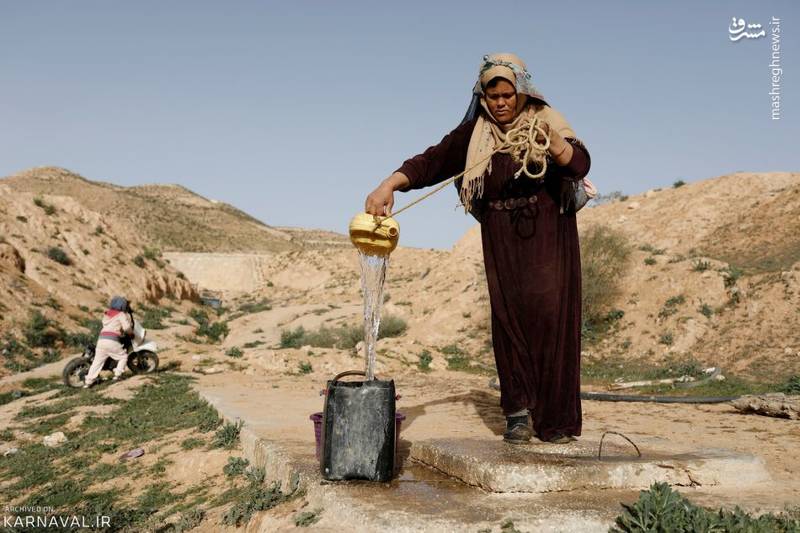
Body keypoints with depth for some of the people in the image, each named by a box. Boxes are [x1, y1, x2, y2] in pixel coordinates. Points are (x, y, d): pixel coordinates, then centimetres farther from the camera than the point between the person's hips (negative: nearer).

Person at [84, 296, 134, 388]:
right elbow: (126, 327, -10)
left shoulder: (106, 314, 24)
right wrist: (131, 332, 9)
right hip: (112, 340, -6)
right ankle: (117, 375, 1)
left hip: (101, 339, 6)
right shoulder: (121, 314, 3)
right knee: (123, 356, 11)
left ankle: (88, 382, 4)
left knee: (97, 361, 8)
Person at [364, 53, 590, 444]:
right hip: (502, 239, 2)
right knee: (508, 317, -3)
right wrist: (389, 185, -24)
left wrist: (553, 142, -39)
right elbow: (431, 162, -8)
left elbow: (580, 165, -17)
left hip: (547, 235, -2)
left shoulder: (545, 121, -3)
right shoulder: (474, 133, 2)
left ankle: (558, 418, -5)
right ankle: (518, 411, 6)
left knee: (549, 313, -10)